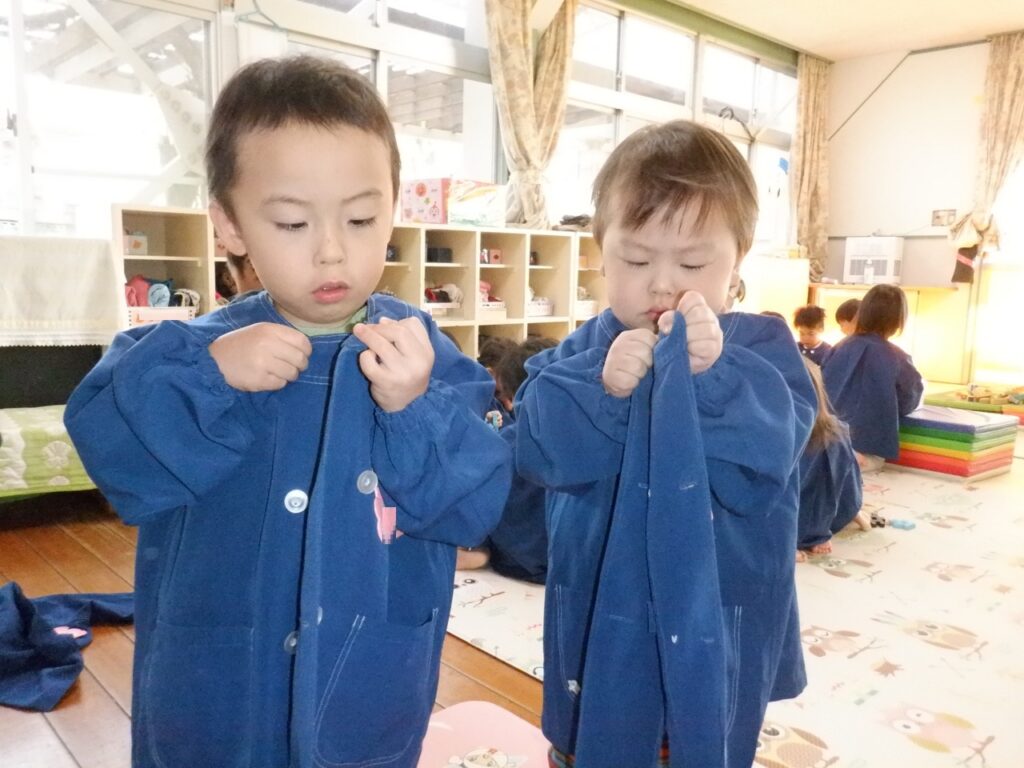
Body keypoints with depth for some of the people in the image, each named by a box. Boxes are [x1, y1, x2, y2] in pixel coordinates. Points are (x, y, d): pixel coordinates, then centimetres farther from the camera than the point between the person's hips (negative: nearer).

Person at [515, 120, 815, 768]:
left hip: (717, 629, -1)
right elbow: (538, 448, -18)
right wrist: (602, 387, -31)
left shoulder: (763, 350, -9)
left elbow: (761, 461, -23)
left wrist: (711, 372, -35)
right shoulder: (585, 350, -5)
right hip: (598, 622, 2)